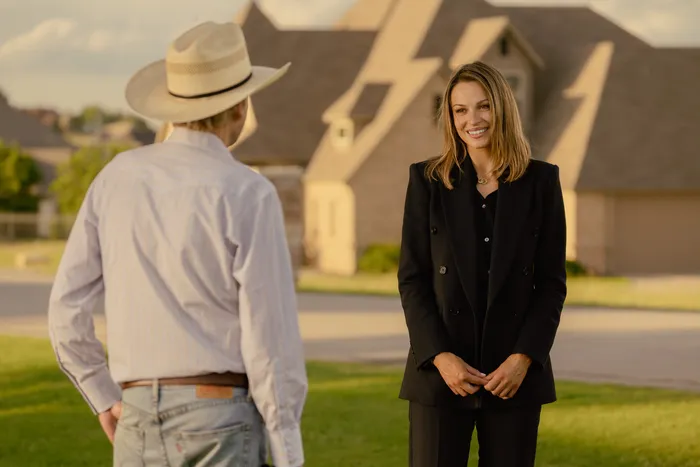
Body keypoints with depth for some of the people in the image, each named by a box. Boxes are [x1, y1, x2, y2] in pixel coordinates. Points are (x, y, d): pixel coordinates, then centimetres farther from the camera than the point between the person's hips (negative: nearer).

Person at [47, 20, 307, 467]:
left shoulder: (117, 177, 6)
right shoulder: (249, 195, -11)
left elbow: (68, 310, 6)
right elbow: (271, 335, -13)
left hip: (142, 423, 5)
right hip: (219, 423, -5)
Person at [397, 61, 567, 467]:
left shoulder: (540, 181, 4)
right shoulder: (427, 180, 3)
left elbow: (552, 282, 3)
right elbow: (412, 279, 2)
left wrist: (524, 357, -9)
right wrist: (440, 357, -10)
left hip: (515, 373, 1)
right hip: (441, 372, 0)